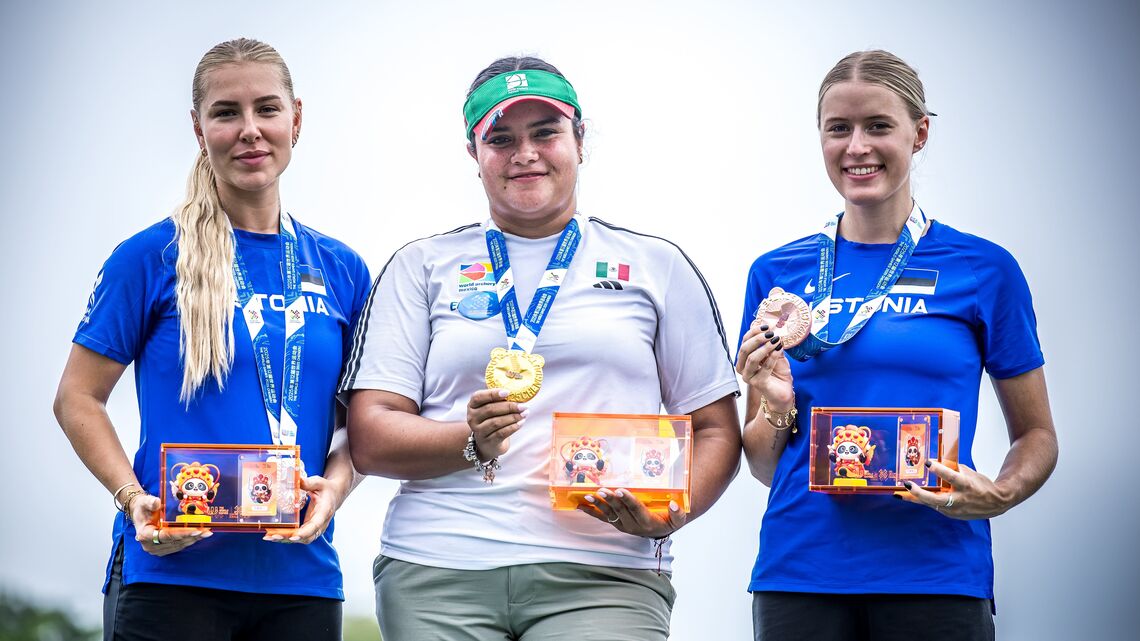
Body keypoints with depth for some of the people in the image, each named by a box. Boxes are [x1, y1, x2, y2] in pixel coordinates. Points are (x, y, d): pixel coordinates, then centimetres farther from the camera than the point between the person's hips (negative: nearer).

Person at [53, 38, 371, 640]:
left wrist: (334, 484, -7)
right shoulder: (152, 257, -1)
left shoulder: (341, 270, 10)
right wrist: (134, 499, -14)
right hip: (171, 572, -3)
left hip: (300, 576, 4)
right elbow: (77, 399, 1)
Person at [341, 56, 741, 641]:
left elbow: (715, 431, 14)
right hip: (437, 573, 1)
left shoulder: (657, 267, 15)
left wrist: (669, 514, -6)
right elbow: (369, 439, 6)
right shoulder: (423, 267, 14)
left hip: (599, 573, 0)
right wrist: (471, 442, -13)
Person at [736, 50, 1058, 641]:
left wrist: (999, 496, -11)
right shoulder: (777, 274, 8)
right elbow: (762, 465, 13)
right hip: (799, 571, 2)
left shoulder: (983, 269, 2)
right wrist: (777, 408, -8)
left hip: (934, 575, -2)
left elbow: (1036, 435, 9)